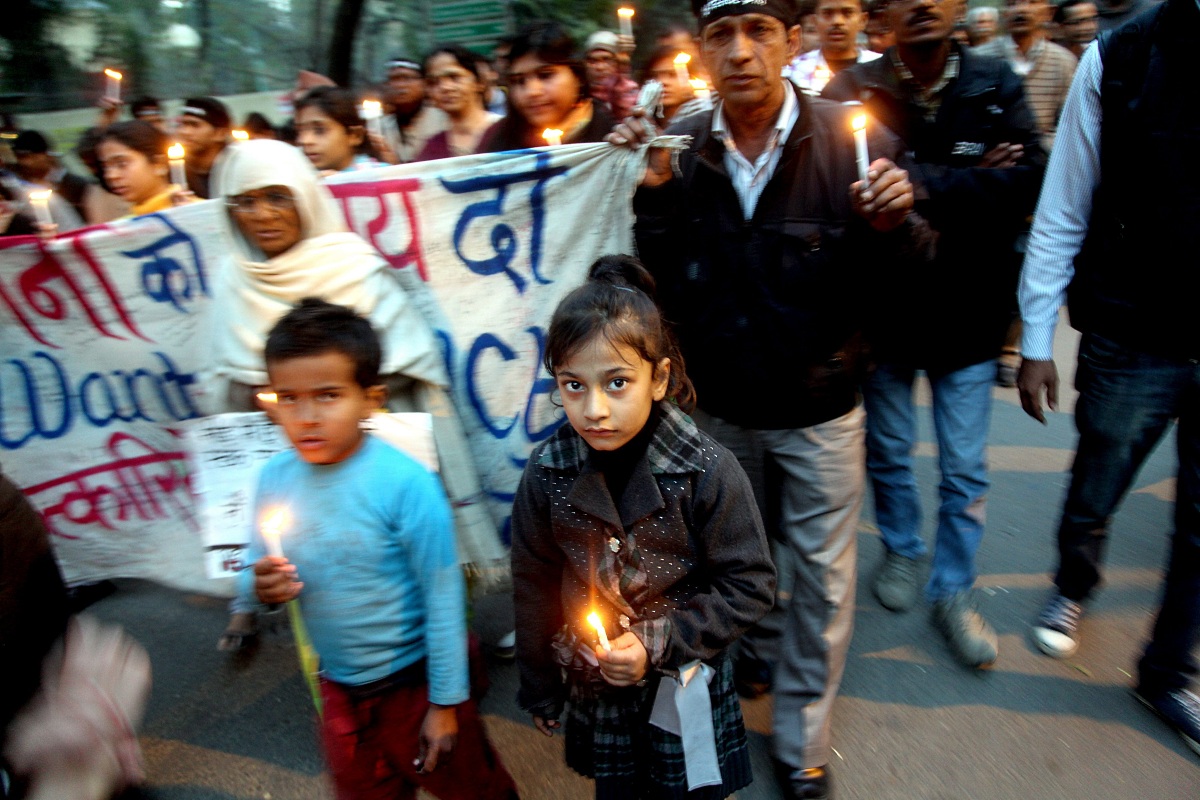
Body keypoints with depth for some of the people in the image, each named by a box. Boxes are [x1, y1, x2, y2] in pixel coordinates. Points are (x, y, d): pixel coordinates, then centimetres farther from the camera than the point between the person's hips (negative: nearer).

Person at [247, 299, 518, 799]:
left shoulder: (404, 482, -26)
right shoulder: (276, 478, -10)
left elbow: (443, 598, -19)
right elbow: (257, 570, 3)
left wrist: (445, 703, -12)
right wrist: (261, 586, -21)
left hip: (413, 679, -4)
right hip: (338, 689, 5)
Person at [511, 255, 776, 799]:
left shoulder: (707, 472, -23)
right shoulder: (547, 474, -14)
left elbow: (750, 587, -14)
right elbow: (535, 586, -1)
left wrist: (658, 642, -22)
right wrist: (539, 689, 9)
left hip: (688, 685, -2)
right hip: (596, 685, 2)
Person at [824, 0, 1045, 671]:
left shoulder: (998, 85, -3)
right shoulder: (855, 89, -6)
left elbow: (1029, 182, -15)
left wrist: (924, 185, -23)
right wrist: (971, 183, -19)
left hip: (968, 313, 1)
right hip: (883, 309, 0)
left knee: (966, 471, 9)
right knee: (888, 450, 17)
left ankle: (954, 590, 28)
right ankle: (903, 550, 41)